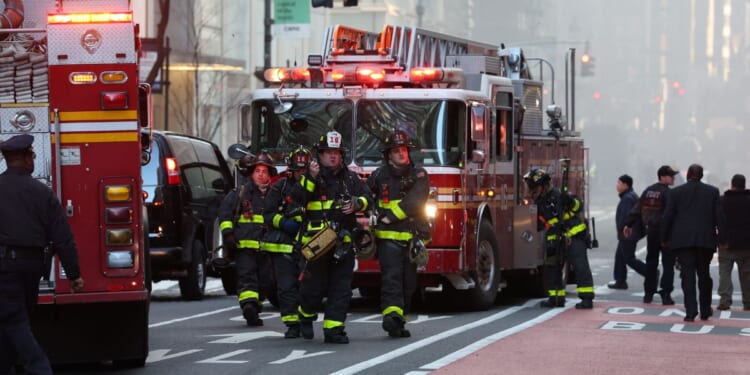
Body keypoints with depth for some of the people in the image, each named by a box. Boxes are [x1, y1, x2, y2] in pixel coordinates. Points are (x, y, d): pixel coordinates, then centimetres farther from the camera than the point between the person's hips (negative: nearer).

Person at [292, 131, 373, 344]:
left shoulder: (350, 178, 16)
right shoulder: (310, 177, 4)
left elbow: (367, 197, 14)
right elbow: (298, 197, -11)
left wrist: (356, 204, -7)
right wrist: (311, 178, -24)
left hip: (343, 240, 4)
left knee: (341, 286, -1)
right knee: (315, 284, -1)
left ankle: (334, 329, 2)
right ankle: (306, 316, 26)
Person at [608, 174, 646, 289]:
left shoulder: (628, 198, -19)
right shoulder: (632, 196, 15)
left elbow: (626, 215, -26)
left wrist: (620, 228, -14)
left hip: (628, 234, -11)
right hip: (630, 235, 11)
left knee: (629, 259, -6)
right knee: (620, 257, 13)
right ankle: (620, 281, 15)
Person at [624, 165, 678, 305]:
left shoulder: (648, 191, 9)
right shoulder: (667, 192, -13)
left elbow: (637, 209, 12)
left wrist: (629, 224, 19)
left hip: (651, 230, 7)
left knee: (651, 262, 15)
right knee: (668, 263, -2)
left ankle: (648, 293, 16)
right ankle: (666, 294, -8)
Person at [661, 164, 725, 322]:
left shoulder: (676, 192, 0)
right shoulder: (712, 191, 4)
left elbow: (667, 217, -1)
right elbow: (719, 216, 0)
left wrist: (664, 238, 7)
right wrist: (721, 238, 5)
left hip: (683, 240, -2)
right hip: (706, 240, 2)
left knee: (688, 275, -3)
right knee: (704, 275, 13)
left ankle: (690, 312, -12)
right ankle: (705, 311, 19)